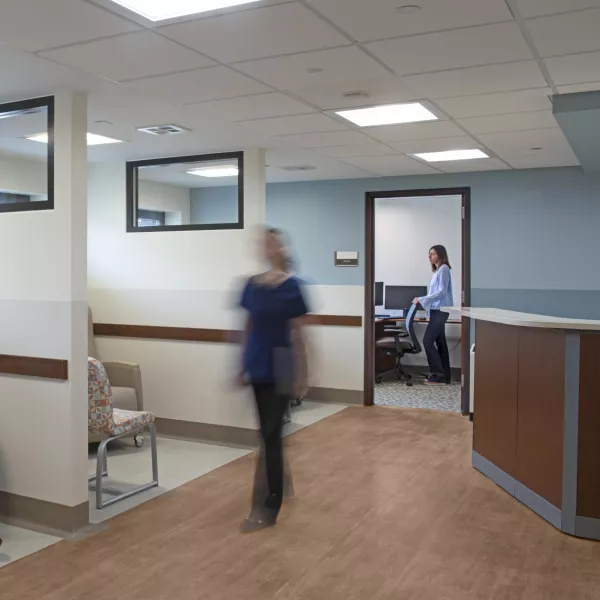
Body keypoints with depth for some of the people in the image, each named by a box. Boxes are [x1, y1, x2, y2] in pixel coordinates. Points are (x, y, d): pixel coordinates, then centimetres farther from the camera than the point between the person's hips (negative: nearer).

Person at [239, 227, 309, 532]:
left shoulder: (292, 286, -9)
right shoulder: (252, 284, 7)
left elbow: (298, 331, -9)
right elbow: (249, 326, 12)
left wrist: (295, 371, -11)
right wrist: (243, 363, 11)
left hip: (279, 368, -6)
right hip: (258, 366, 6)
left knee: (270, 434, -3)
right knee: (268, 433, 16)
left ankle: (265, 508, 5)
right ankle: (279, 491, 34)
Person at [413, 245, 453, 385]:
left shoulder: (443, 269, -10)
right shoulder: (438, 270, 17)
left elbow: (442, 292, -17)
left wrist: (422, 300, -17)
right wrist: (423, 301, 8)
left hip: (440, 311, -9)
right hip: (437, 311, 9)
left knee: (428, 341, -10)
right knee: (440, 343, 9)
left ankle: (438, 374, -5)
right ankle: (445, 376, 12)